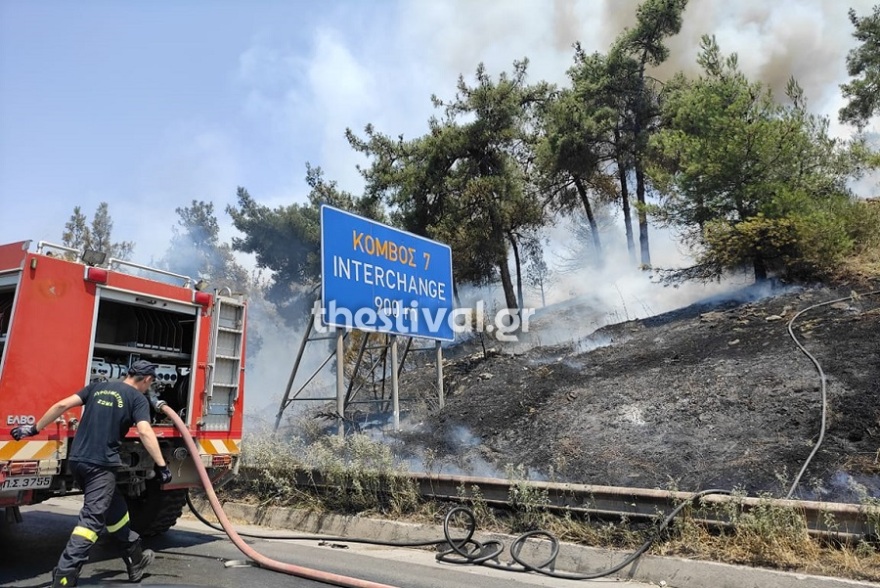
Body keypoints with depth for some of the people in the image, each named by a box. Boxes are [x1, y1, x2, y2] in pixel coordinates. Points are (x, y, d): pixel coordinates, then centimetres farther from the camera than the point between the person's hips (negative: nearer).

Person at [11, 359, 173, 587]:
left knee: (114, 508, 20)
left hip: (77, 459, 8)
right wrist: (161, 465, -18)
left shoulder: (98, 386, 14)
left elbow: (62, 405, 7)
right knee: (92, 519, -4)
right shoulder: (138, 398, -4)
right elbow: (145, 432, -17)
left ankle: (135, 558, 32)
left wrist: (34, 429, 16)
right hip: (101, 464, -7)